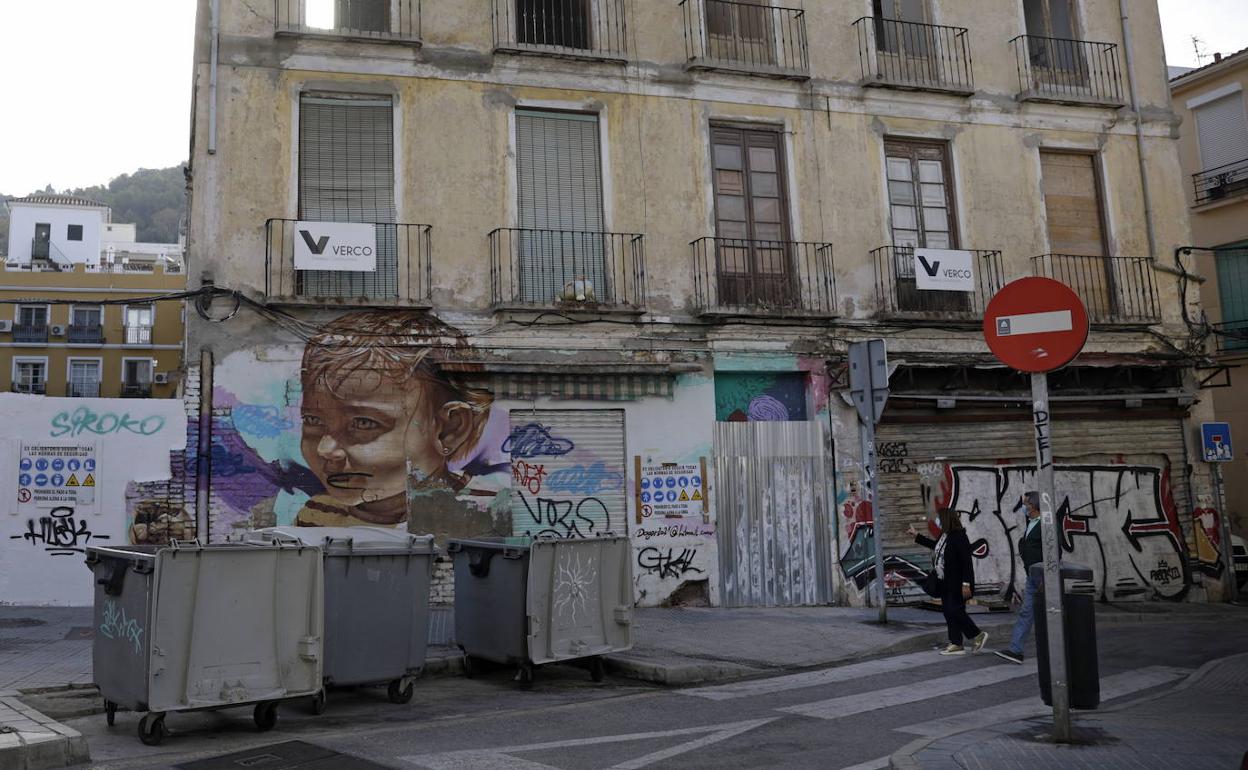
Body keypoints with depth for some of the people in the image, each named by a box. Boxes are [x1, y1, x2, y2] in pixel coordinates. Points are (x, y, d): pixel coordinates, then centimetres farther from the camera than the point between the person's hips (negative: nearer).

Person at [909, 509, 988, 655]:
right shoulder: (944, 535, 9)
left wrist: (966, 584, -25)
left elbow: (967, 562, -22)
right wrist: (917, 535, 37)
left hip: (957, 584, -10)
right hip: (946, 583, 10)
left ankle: (978, 635, 8)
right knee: (948, 612, 10)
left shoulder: (959, 537, -20)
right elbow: (935, 546, 31)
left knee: (955, 611, -9)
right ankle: (956, 644, 16)